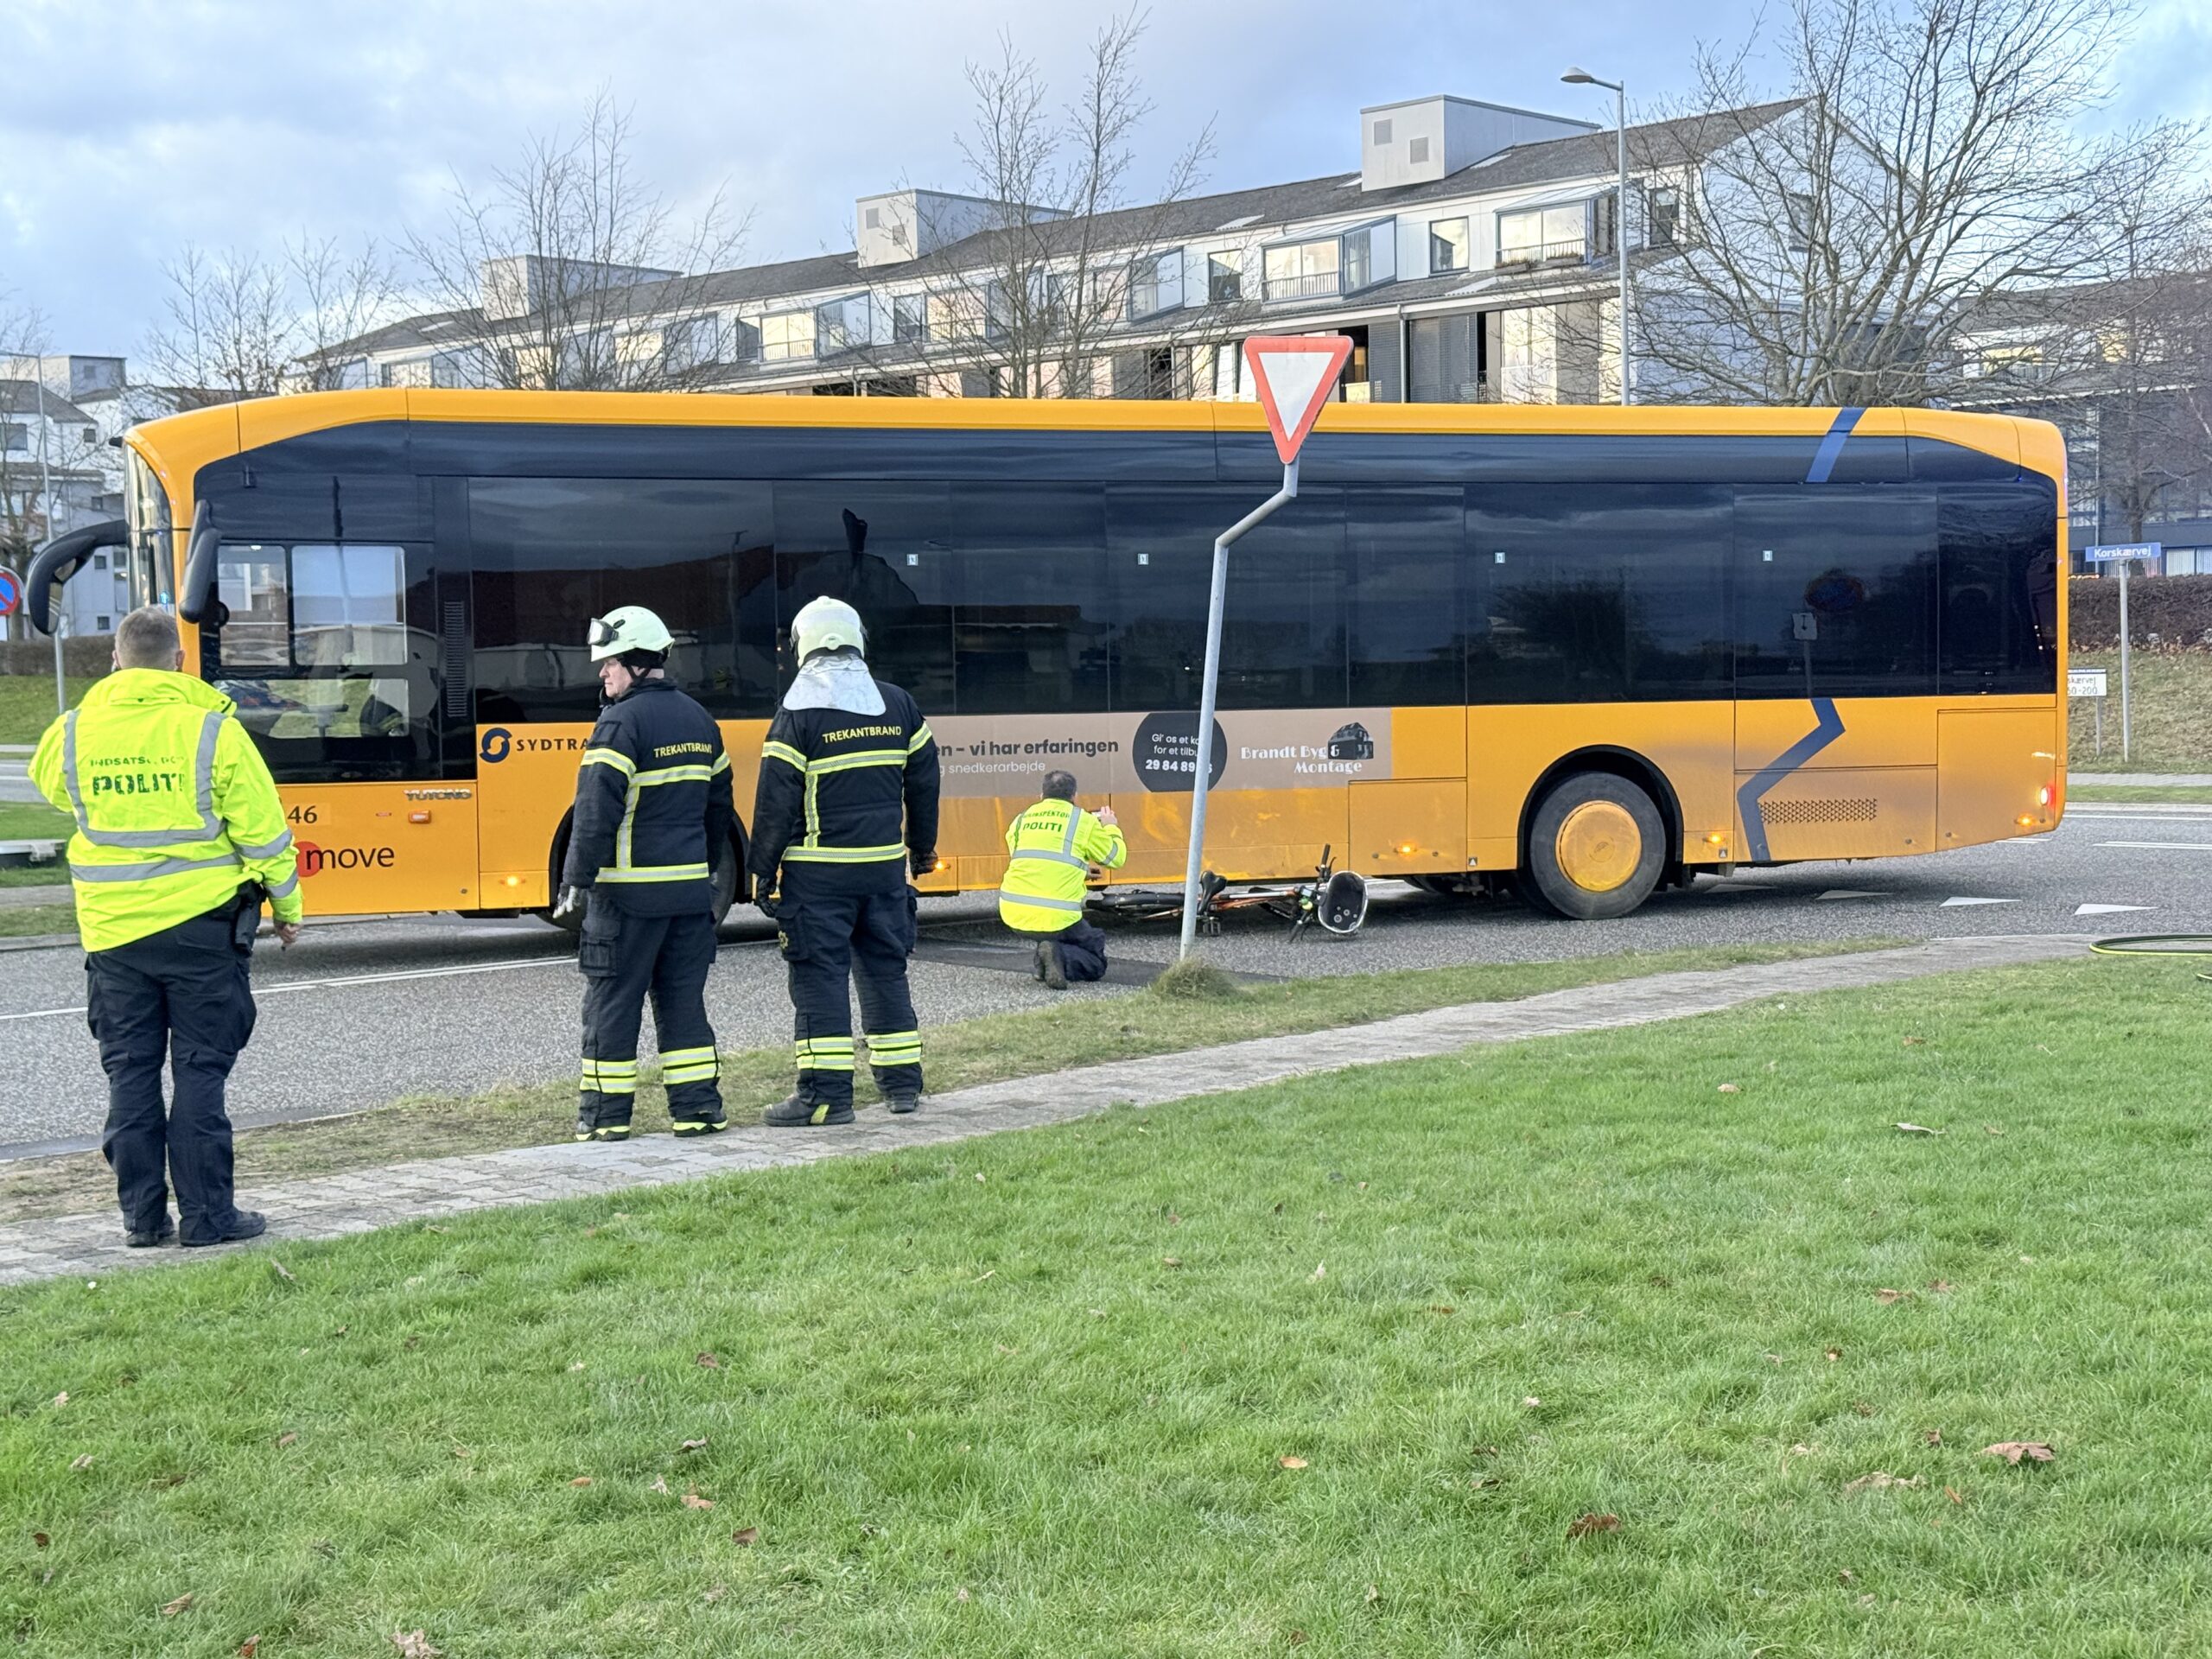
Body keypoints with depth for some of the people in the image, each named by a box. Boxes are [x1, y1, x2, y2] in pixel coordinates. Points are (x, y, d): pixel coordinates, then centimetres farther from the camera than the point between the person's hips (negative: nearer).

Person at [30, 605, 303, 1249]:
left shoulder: (75, 732, 0)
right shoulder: (212, 729, -10)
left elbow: (48, 781, 23)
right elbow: (262, 827, -5)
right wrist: (287, 905, 7)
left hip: (111, 930, 3)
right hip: (200, 924, -3)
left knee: (130, 1074, 11)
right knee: (200, 1071, 3)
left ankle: (141, 1215, 13)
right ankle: (207, 1214, 5)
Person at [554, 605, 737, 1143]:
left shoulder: (622, 723, -13)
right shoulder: (699, 720, 12)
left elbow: (597, 812, -18)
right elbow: (719, 807, 20)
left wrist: (576, 883, -15)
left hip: (630, 891, -7)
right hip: (691, 887, 7)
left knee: (612, 1000, 2)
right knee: (683, 999, 12)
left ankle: (605, 1113, 7)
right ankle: (698, 1105, 11)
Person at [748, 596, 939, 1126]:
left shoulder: (799, 713, -9)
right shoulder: (899, 705, 6)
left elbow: (776, 801, -10)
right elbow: (924, 782, 13)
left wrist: (764, 869, -2)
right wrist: (922, 847, 25)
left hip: (819, 870, -5)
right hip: (885, 865, 5)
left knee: (820, 977, -1)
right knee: (885, 969, 14)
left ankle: (826, 1094, -3)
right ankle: (902, 1082, 19)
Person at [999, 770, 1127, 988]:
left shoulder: (1022, 818, 15)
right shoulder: (1084, 820, 3)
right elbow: (1116, 858, 13)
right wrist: (1111, 827, 33)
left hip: (1011, 913, 5)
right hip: (1056, 919, -5)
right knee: (1096, 964, 14)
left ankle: (1043, 965, 17)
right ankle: (1059, 956, -16)